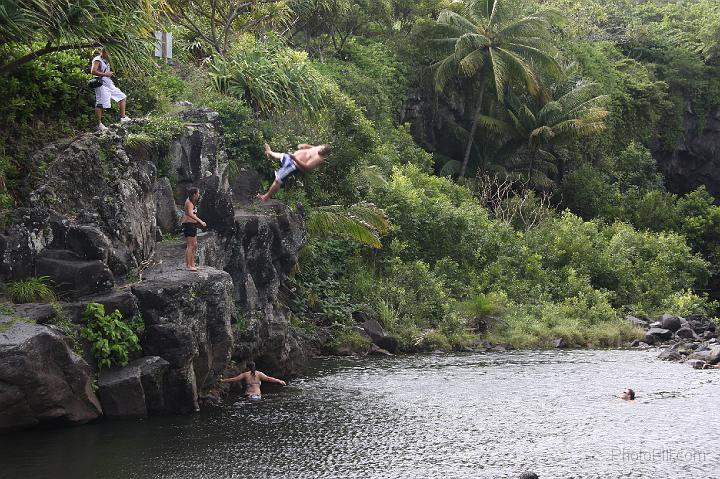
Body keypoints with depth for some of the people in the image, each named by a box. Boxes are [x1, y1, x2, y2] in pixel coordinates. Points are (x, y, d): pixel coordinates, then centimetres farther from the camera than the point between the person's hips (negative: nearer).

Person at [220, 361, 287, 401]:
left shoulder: (245, 374, 11)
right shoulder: (259, 374, 8)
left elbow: (233, 379, 16)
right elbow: (268, 378, 2)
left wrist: (223, 381, 29)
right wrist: (279, 381, 6)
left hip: (248, 396, 0)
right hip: (258, 396, 0)